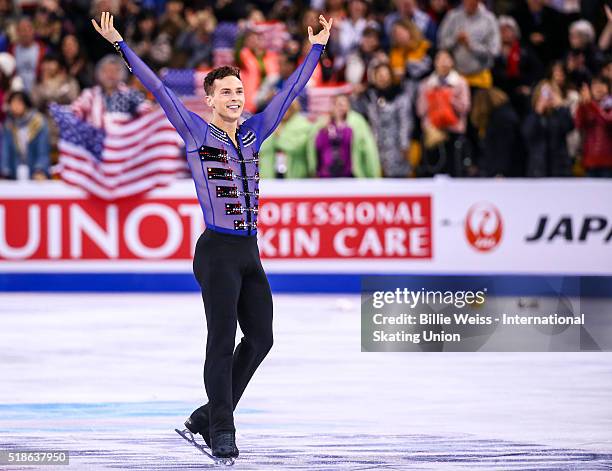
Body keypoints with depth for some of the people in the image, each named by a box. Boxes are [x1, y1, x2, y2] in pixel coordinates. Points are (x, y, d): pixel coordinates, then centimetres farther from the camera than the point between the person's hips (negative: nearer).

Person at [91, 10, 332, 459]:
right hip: (217, 252, -6)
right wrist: (121, 46, -12)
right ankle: (222, 430, 1)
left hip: (249, 253, 7)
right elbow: (158, 89, -8)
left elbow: (291, 89, 19)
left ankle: (209, 415, 20)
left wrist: (317, 48, 23)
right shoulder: (196, 132, -3)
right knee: (223, 341, -6)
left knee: (260, 338, 7)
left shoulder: (254, 131, 11)